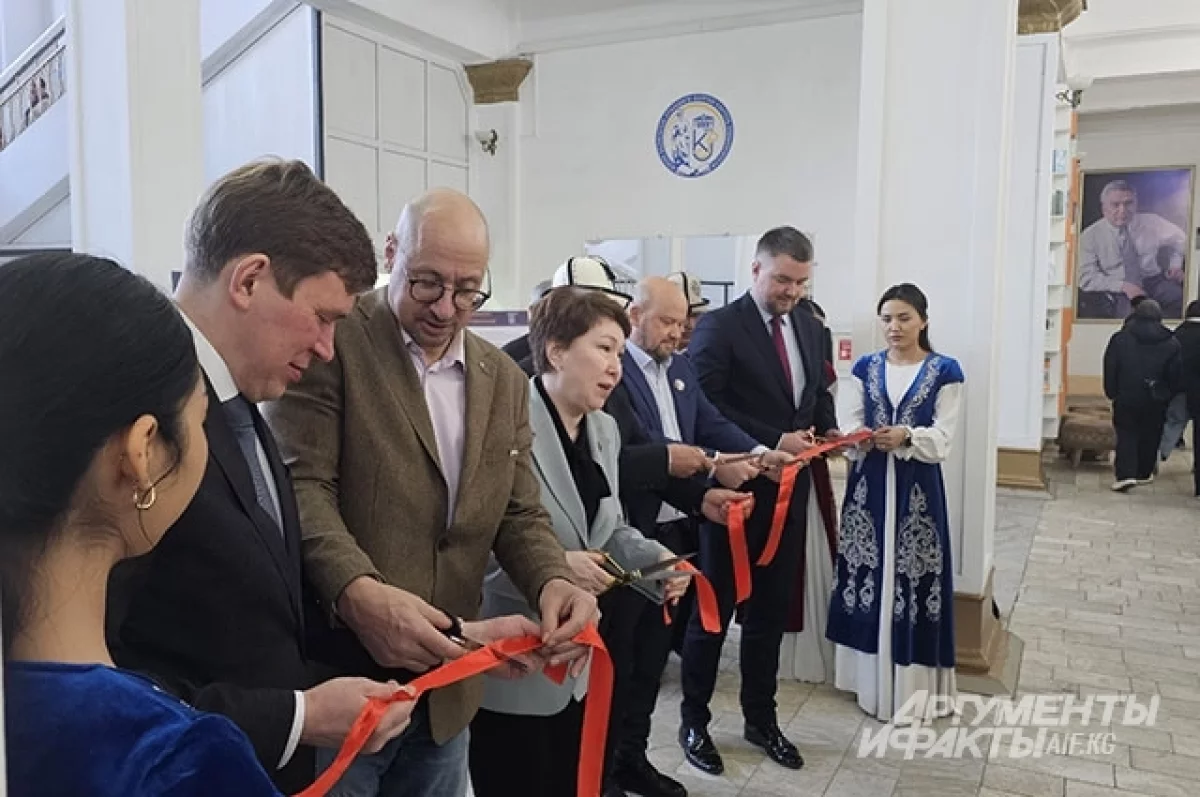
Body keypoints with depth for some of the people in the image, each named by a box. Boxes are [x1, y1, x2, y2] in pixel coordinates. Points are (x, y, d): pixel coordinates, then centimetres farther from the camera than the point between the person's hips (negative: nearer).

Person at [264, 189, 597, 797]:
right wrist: (357, 592, -34)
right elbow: (298, 484, -17)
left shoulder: (504, 380, 8)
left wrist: (554, 581, -13)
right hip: (337, 675, -5)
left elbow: (519, 514, 8)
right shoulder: (329, 341, -10)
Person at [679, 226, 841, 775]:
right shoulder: (719, 326, -12)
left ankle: (761, 719, 32)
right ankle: (694, 721, 24)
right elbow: (705, 408, -19)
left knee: (771, 609, 16)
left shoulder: (811, 328, 9)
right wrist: (774, 440, -22)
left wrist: (828, 430, -1)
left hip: (789, 490, 6)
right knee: (714, 607, 8)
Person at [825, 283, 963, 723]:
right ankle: (871, 675, 19)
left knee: (913, 577, -1)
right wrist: (861, 437, -19)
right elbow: (851, 423, 3)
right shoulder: (865, 367, 9)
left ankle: (913, 685, 10)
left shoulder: (945, 371, 0)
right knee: (868, 572, 5)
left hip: (918, 488, -3)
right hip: (869, 484, 3)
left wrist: (906, 436, -23)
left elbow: (943, 438, -5)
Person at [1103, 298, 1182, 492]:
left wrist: (1112, 392, 4)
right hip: (1156, 401, 1)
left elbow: (1110, 368, -3)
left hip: (1126, 398, -1)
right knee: (1150, 436, 14)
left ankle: (1125, 474, -12)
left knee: (1126, 435, 3)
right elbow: (1175, 374, 1)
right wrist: (1170, 394, 12)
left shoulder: (1120, 338, -4)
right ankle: (1143, 473, 24)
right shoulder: (1171, 343, -1)